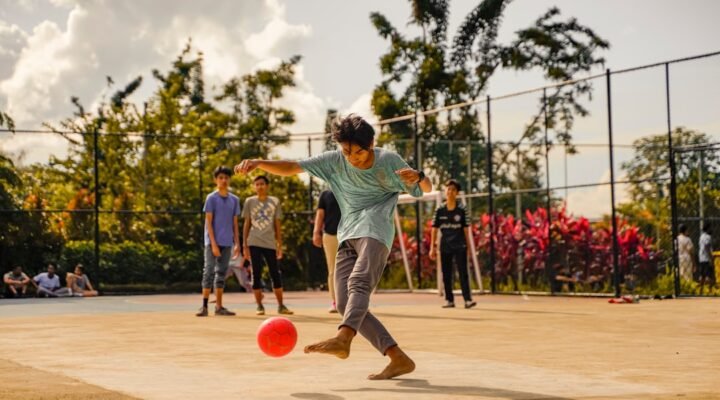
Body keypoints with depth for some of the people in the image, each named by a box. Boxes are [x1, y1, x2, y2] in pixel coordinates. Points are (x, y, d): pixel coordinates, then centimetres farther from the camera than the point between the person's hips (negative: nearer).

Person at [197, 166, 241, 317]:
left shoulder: (234, 200, 11)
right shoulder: (211, 198, -3)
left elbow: (235, 223, 13)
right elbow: (208, 222, -7)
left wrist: (237, 243, 7)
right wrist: (213, 243, -14)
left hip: (227, 243, 4)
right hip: (213, 242, -4)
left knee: (221, 273, 7)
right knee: (209, 272, -6)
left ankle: (219, 306, 11)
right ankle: (204, 306, -6)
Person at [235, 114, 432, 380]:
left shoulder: (389, 161, -2)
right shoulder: (334, 161, 5)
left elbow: (427, 189, 6)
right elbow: (292, 168, 1)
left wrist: (417, 177, -19)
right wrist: (258, 163, -16)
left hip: (375, 231, -5)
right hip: (348, 235, 5)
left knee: (359, 282, -32)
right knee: (345, 303, -7)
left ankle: (342, 339, -56)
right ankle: (399, 359, -8)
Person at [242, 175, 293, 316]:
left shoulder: (274, 202, 7)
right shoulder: (249, 202, 6)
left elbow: (277, 225, 8)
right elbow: (246, 224, 7)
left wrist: (280, 245, 4)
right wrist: (245, 245, 2)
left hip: (270, 243, 1)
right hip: (254, 243, 0)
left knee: (275, 274, 1)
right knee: (256, 274, 0)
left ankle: (281, 306, 8)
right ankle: (259, 306, 6)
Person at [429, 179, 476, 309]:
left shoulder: (461, 210, 0)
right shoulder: (440, 210, 2)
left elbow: (466, 229, 2)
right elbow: (434, 229, 5)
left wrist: (468, 247, 0)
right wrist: (433, 247, 1)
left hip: (460, 246, -2)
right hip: (445, 246, 2)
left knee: (463, 273, -8)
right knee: (446, 274, 6)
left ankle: (468, 299, -11)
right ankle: (449, 300, 14)